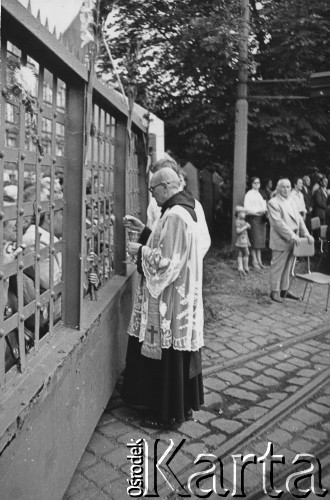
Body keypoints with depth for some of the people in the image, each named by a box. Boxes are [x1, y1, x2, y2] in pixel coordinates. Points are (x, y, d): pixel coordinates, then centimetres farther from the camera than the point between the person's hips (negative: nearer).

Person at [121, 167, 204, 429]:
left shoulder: (174, 216, -21)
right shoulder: (182, 211, 11)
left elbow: (166, 260, -24)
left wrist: (140, 250, -11)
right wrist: (144, 229, 13)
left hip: (169, 300, -10)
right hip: (181, 297, 10)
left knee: (166, 355, 3)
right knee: (179, 354, 18)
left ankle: (167, 414, 18)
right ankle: (184, 405, 32)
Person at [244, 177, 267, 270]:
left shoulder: (259, 194, 20)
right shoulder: (249, 194, -5)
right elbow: (247, 208, -14)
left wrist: (265, 211, 4)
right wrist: (258, 211, -21)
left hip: (261, 218, 8)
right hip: (253, 218, -8)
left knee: (260, 240, 7)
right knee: (255, 240, -7)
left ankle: (259, 260, 12)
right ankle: (254, 261, -2)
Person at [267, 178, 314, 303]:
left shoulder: (291, 201, 14)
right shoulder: (273, 203, -11)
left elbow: (299, 218, 14)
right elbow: (278, 222, -19)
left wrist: (306, 233, 2)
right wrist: (291, 235, -22)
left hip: (292, 241, 7)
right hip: (281, 241, -7)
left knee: (287, 267, 14)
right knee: (277, 267, 1)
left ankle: (284, 290, 24)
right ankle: (275, 292, 11)